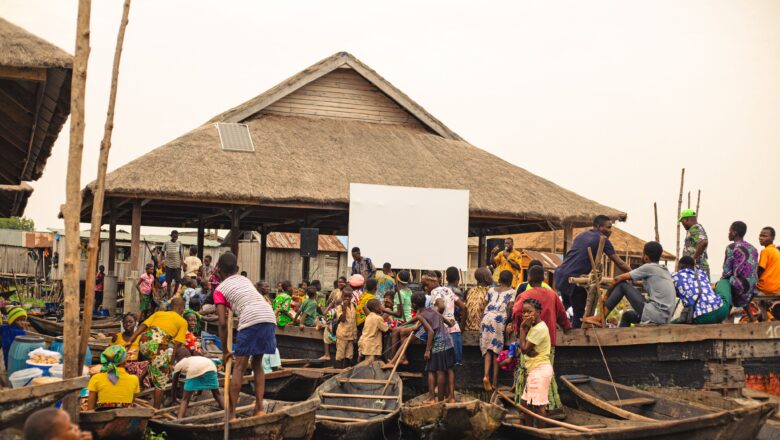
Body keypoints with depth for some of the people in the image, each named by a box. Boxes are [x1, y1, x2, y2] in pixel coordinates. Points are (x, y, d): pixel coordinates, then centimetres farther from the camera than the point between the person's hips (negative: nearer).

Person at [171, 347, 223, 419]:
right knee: (217, 394, 22)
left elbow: (174, 385, 37)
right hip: (210, 366, 4)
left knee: (185, 399, 9)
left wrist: (174, 400, 51)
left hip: (194, 370, -4)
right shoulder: (196, 358, 44)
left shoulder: (178, 364, 33)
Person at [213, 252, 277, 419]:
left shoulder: (220, 289, 14)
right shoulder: (244, 279, 29)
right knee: (257, 364, 20)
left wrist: (225, 351, 15)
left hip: (251, 319, -5)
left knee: (239, 367, 3)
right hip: (270, 318, 5)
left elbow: (223, 323, 7)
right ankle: (259, 408, 16)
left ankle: (231, 414, 2)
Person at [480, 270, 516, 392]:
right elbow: (510, 307, -2)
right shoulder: (511, 291, 12)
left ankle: (486, 375, -16)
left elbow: (486, 305, 15)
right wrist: (507, 321, 5)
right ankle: (494, 382, 2)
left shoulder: (491, 290, 23)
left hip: (487, 317, 3)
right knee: (497, 349, 2)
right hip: (499, 318, -3)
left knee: (487, 349, 5)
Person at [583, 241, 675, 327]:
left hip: (654, 314, -9)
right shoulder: (664, 270, 17)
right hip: (664, 317, 9)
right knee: (627, 315, 31)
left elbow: (619, 279, -1)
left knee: (622, 285, -1)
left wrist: (607, 294, 11)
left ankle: (600, 318, 1)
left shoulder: (649, 267, -5)